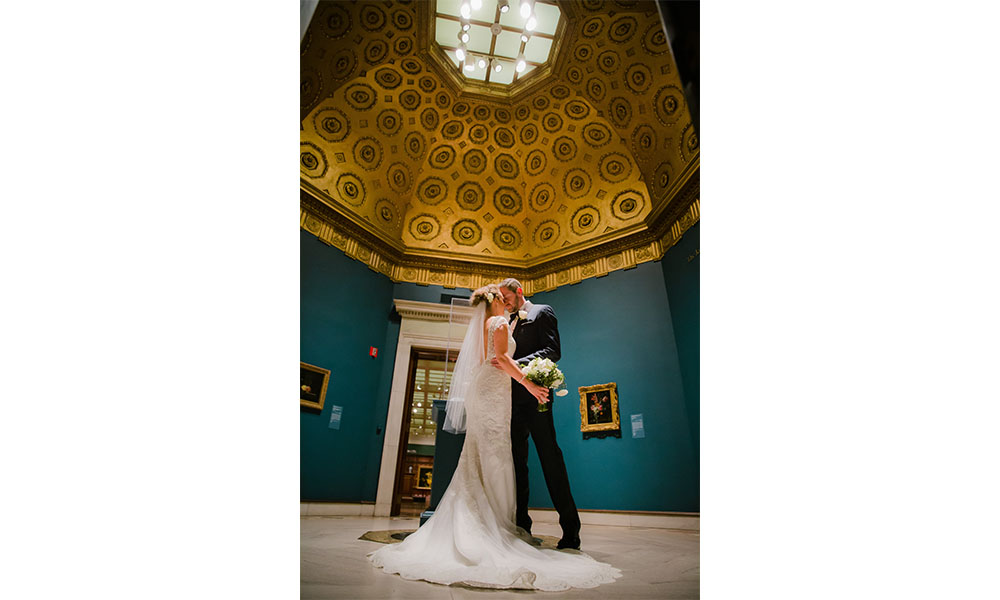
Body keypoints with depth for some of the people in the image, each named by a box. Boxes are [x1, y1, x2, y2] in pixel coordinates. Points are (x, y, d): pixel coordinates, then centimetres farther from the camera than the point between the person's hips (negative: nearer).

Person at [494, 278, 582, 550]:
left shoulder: (542, 312, 3)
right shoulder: (508, 323, 23)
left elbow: (552, 351, -10)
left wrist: (516, 364, -21)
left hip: (534, 396, -7)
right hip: (513, 398, 7)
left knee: (549, 457, -5)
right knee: (517, 461, 7)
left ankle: (570, 528, 4)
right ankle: (521, 525, 14)